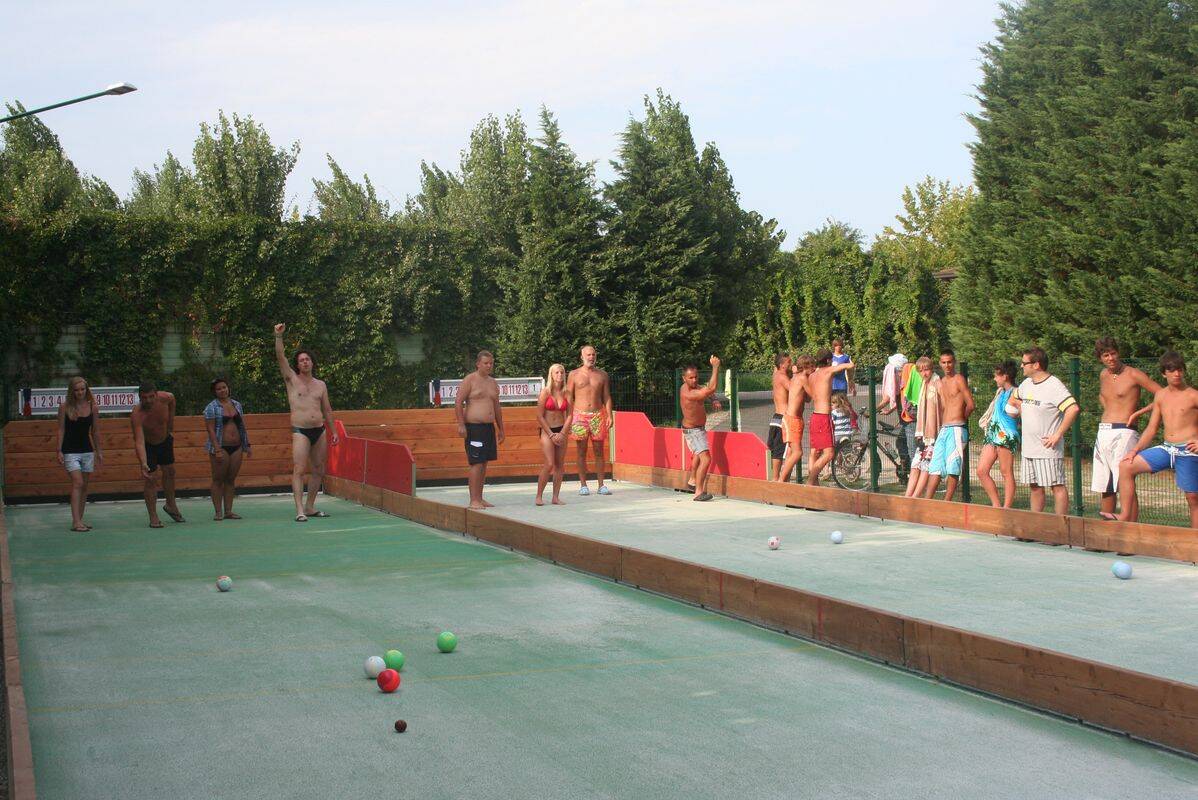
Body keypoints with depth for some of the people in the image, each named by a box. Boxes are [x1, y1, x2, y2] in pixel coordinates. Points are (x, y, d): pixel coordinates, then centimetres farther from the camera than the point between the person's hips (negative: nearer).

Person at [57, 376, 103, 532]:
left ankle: (79, 520, 15)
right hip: (70, 451, -4)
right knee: (77, 483, -14)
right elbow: (61, 430, -3)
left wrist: (98, 452, 10)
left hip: (87, 450, 4)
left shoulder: (93, 407, 2)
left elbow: (95, 431, 9)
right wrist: (59, 451, -8)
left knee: (84, 486, 6)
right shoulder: (65, 407, -5)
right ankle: (76, 522, -17)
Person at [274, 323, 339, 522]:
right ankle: (299, 510, -18)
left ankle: (310, 507, 17)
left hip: (320, 431, 5)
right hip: (300, 431, -5)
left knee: (318, 471, 7)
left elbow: (327, 410, 18)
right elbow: (280, 357, -8)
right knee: (299, 470, -14)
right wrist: (278, 336, -19)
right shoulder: (292, 379, 4)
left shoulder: (320, 385, 13)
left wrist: (334, 431, 15)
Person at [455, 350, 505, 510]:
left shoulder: (493, 383, 16)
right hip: (473, 427, -7)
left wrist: (500, 429, 21)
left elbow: (497, 407, 23)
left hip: (489, 428, 7)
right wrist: (461, 425, -16)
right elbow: (458, 403, -9)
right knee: (476, 464, -10)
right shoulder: (469, 380, -5)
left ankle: (480, 498, 15)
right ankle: (473, 500, -9)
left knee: (484, 464, 9)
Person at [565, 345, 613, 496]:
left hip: (598, 415, 2)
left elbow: (607, 397, 11)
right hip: (580, 415, -1)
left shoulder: (602, 375, 10)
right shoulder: (574, 374, 5)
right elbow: (568, 397, 4)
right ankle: (583, 485, 6)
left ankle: (601, 485, 6)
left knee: (599, 451, 2)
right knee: (582, 452, 1)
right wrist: (568, 419, -5)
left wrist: (609, 416, 0)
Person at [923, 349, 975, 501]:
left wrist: (960, 419, 6)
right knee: (935, 467, 4)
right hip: (943, 430, 8)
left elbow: (970, 405, -8)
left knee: (952, 469, -8)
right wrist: (941, 426, 11)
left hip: (956, 429, -8)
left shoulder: (959, 379, -5)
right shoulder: (940, 383, 18)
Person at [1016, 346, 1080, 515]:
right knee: (1035, 487, 14)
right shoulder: (1026, 383, 10)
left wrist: (1058, 434, -24)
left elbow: (1073, 409, -27)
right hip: (1028, 448, 9)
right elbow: (1015, 398, 33)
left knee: (1057, 486, -3)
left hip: (1048, 449, -9)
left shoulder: (1054, 386, -16)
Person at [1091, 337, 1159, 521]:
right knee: (1105, 485, 9)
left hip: (1123, 433, -7)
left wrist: (1138, 412, -10)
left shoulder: (1133, 375, -5)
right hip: (1103, 433, 7)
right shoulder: (1103, 375, 15)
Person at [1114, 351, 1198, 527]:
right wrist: (1135, 450, 7)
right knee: (1126, 466, -5)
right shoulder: (1160, 395, 12)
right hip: (1166, 448, 6)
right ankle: (1126, 516, -5)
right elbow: (1151, 429, 16)